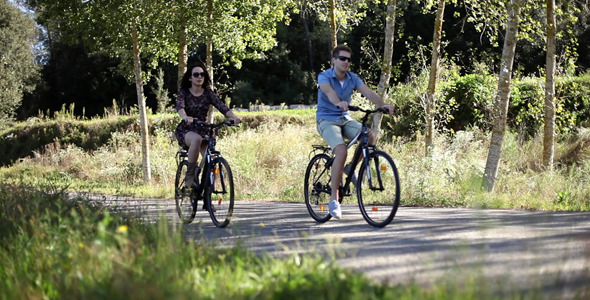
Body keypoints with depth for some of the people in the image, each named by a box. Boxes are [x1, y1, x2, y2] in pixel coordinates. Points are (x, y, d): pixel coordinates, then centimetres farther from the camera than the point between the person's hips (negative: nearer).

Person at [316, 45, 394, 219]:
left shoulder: (353, 78, 1)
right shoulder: (324, 77, -13)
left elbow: (368, 92, -14)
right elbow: (328, 91, -36)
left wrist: (383, 105, -33)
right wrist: (339, 103, -58)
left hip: (345, 120, 5)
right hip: (327, 120, -5)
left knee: (369, 137, -23)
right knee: (342, 151, -30)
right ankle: (334, 199, -22)